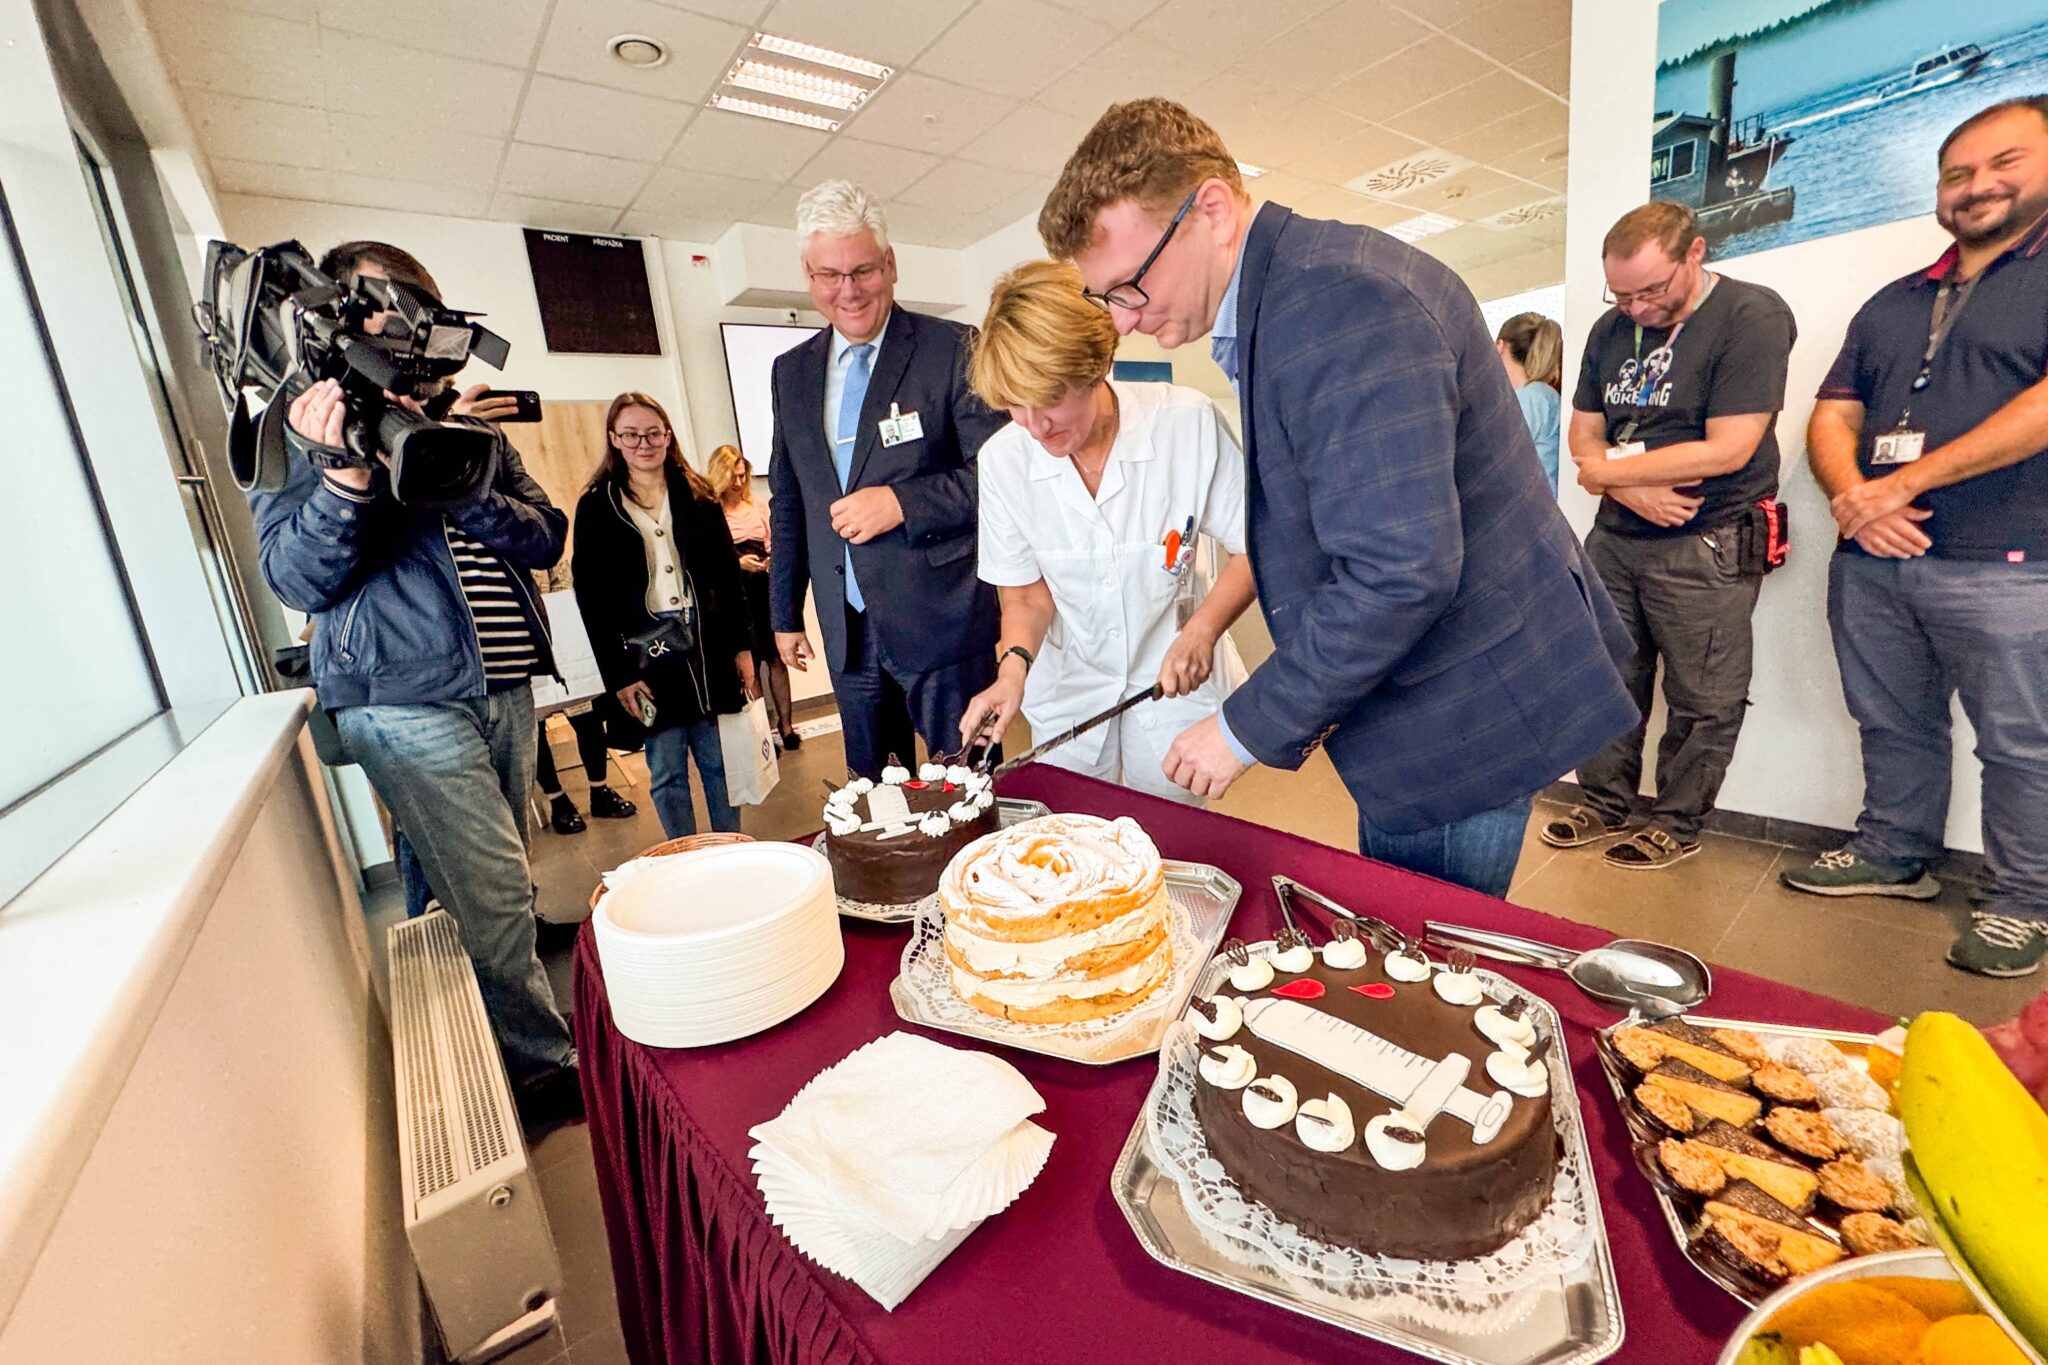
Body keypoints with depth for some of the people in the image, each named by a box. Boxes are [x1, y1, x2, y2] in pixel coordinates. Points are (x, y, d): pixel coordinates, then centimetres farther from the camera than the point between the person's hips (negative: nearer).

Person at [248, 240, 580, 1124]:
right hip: (407, 699, -5)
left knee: (492, 892, 15)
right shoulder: (298, 425, 2)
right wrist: (346, 472, -22)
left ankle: (505, 1054, 33)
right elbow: (297, 581, -7)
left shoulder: (461, 418, 15)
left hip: (505, 685, 5)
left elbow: (544, 539, 4)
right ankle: (546, 1074, 12)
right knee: (493, 897, -6)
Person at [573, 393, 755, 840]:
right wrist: (617, 675, -7)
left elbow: (729, 576, 8)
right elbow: (591, 598, -1)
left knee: (721, 763, 8)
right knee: (666, 774, 5)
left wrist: (741, 646, 2)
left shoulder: (698, 496, 9)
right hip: (645, 657, -1)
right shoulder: (596, 506, 3)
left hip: (708, 650, 2)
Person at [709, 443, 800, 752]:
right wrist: (737, 563, -19)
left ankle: (786, 725, 14)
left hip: (764, 587, 4)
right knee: (750, 660, 3)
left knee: (776, 656, 5)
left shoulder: (757, 506, 10)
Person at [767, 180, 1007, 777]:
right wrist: (785, 614, 16)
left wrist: (901, 502, -19)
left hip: (942, 621, -5)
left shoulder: (952, 349, -5)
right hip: (847, 630, 5)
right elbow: (788, 501, 17)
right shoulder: (791, 371, 12)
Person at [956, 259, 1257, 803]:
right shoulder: (1003, 459, -13)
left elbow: (1254, 546, -9)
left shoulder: (1190, 424, -20)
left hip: (1174, 677, -1)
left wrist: (1202, 630, -24)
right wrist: (1014, 667, -21)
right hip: (1067, 687, 2)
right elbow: (1026, 593, -3)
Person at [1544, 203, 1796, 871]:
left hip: (1707, 545, -6)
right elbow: (1583, 435, 8)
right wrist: (1631, 488, -10)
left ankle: (1676, 824, 18)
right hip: (1615, 536, 6)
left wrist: (1608, 470, -9)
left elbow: (1727, 449, -17)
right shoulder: (1611, 329, 9)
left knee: (1702, 701, 3)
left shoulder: (1753, 317, -10)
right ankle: (1606, 804, 24)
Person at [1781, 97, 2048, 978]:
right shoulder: (1893, 303, 18)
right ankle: (1893, 856, 28)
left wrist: (1903, 483, -16)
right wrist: (1851, 497, -8)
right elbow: (1832, 418, 11)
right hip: (1870, 561, 5)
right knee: (1893, 725, 14)